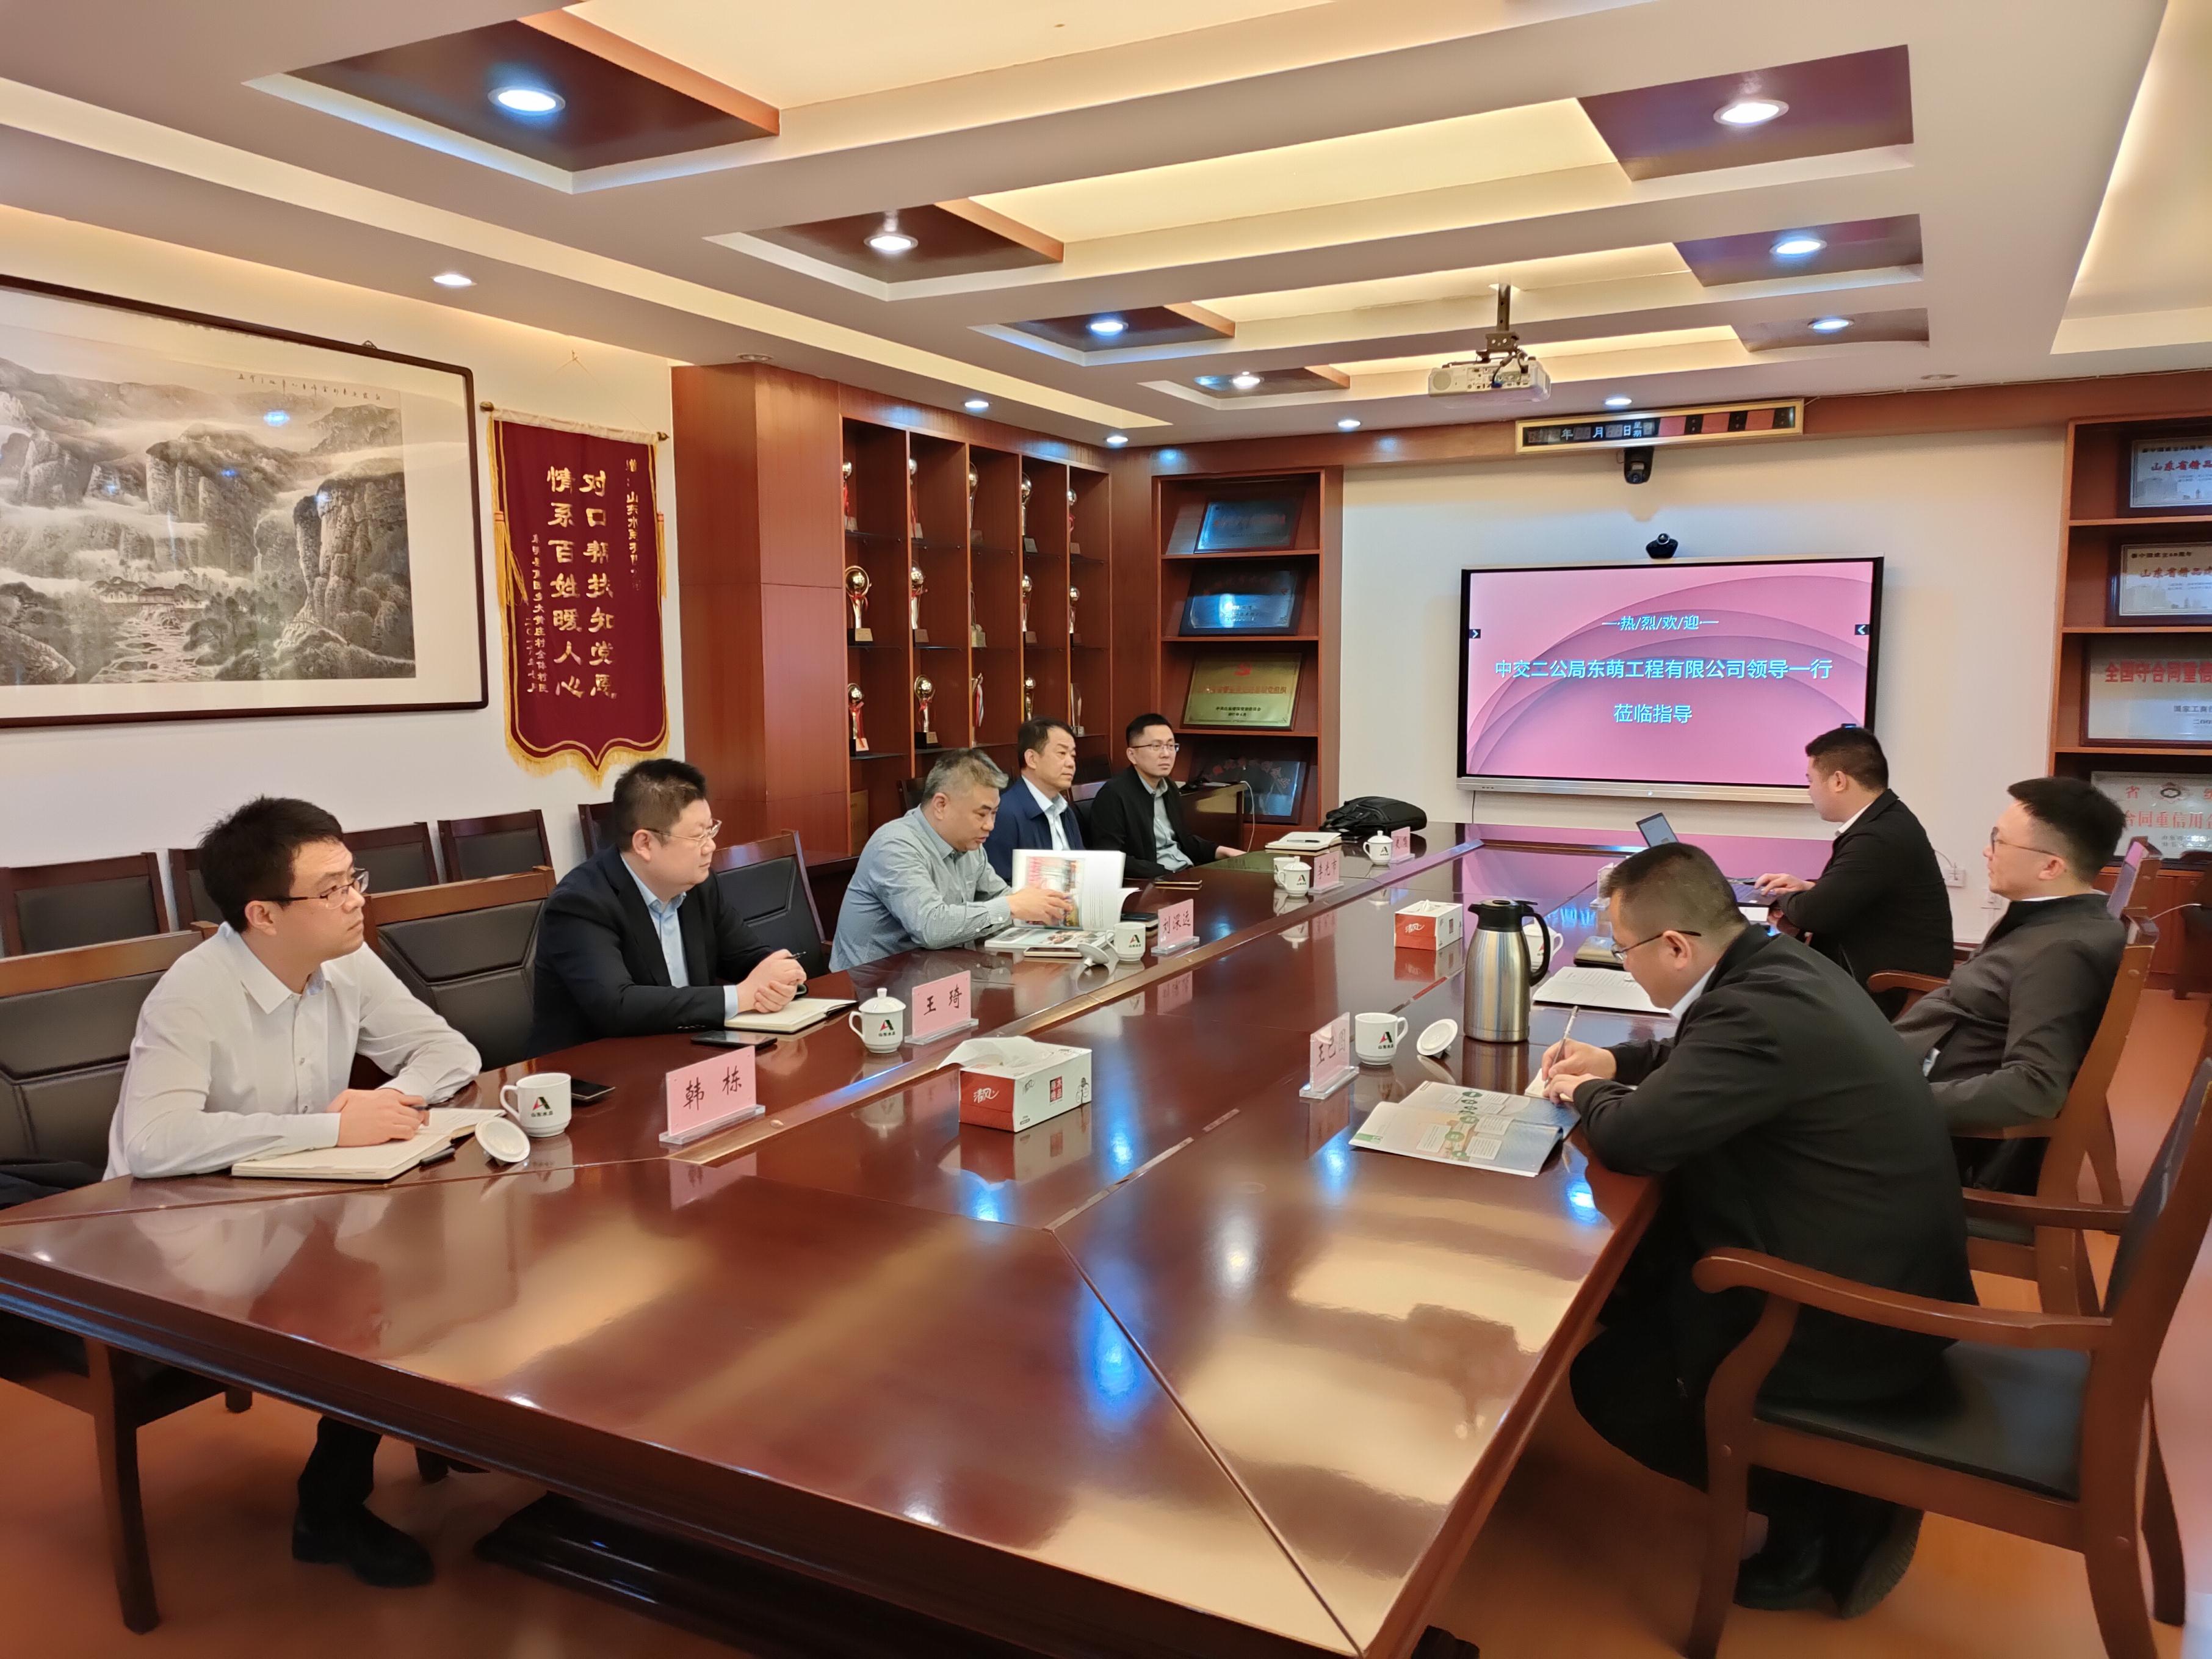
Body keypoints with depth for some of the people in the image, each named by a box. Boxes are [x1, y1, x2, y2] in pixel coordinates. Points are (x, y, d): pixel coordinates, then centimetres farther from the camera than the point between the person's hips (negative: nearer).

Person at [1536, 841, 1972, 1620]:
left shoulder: (1762, 1009, -29)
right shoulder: (1778, 964, 2)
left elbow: (1633, 1138, -30)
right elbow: (1701, 1055, 23)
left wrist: (1587, 1094, -9)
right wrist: (1614, 1062, 11)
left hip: (1856, 1315, -9)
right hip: (1881, 1266, 10)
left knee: (1607, 1379, -2)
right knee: (1630, 1270, 16)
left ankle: (1825, 1513, 8)